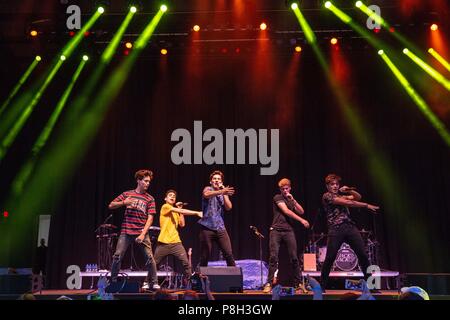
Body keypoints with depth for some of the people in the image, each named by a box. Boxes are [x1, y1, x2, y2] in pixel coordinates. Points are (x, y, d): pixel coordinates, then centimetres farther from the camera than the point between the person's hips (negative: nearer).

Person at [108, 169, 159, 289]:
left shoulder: (150, 199, 5)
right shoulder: (127, 194, 8)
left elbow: (150, 218, -2)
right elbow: (111, 206, 6)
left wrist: (143, 234, -13)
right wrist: (123, 203, -13)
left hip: (142, 232, 0)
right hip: (126, 232, 1)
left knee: (149, 257, -7)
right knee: (117, 256, -3)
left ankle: (154, 283, 3)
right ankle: (113, 281, 12)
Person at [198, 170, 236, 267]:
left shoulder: (224, 194, 18)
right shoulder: (208, 189, 4)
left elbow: (229, 207, 2)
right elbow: (206, 194, -23)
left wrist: (224, 193, -2)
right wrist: (221, 191, -39)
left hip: (220, 228, 4)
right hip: (207, 228, -4)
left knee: (229, 254, -6)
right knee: (204, 257, 0)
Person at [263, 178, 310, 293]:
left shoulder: (292, 200, 21)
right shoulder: (278, 198, 3)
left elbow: (301, 212, 9)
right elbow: (286, 211, -8)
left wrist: (293, 200, 0)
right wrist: (301, 220, -13)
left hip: (289, 231, 4)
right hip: (276, 231, -4)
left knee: (294, 257, -2)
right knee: (273, 257, -8)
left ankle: (298, 283, 6)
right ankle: (269, 283, -4)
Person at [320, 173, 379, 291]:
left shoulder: (341, 195, 24)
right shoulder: (326, 196, 0)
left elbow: (358, 197, 29)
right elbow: (348, 203, -7)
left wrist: (349, 190, 10)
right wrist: (366, 205, -5)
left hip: (351, 227, 6)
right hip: (336, 230, -6)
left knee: (363, 255, -1)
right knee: (329, 259, -8)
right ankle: (322, 286, 4)